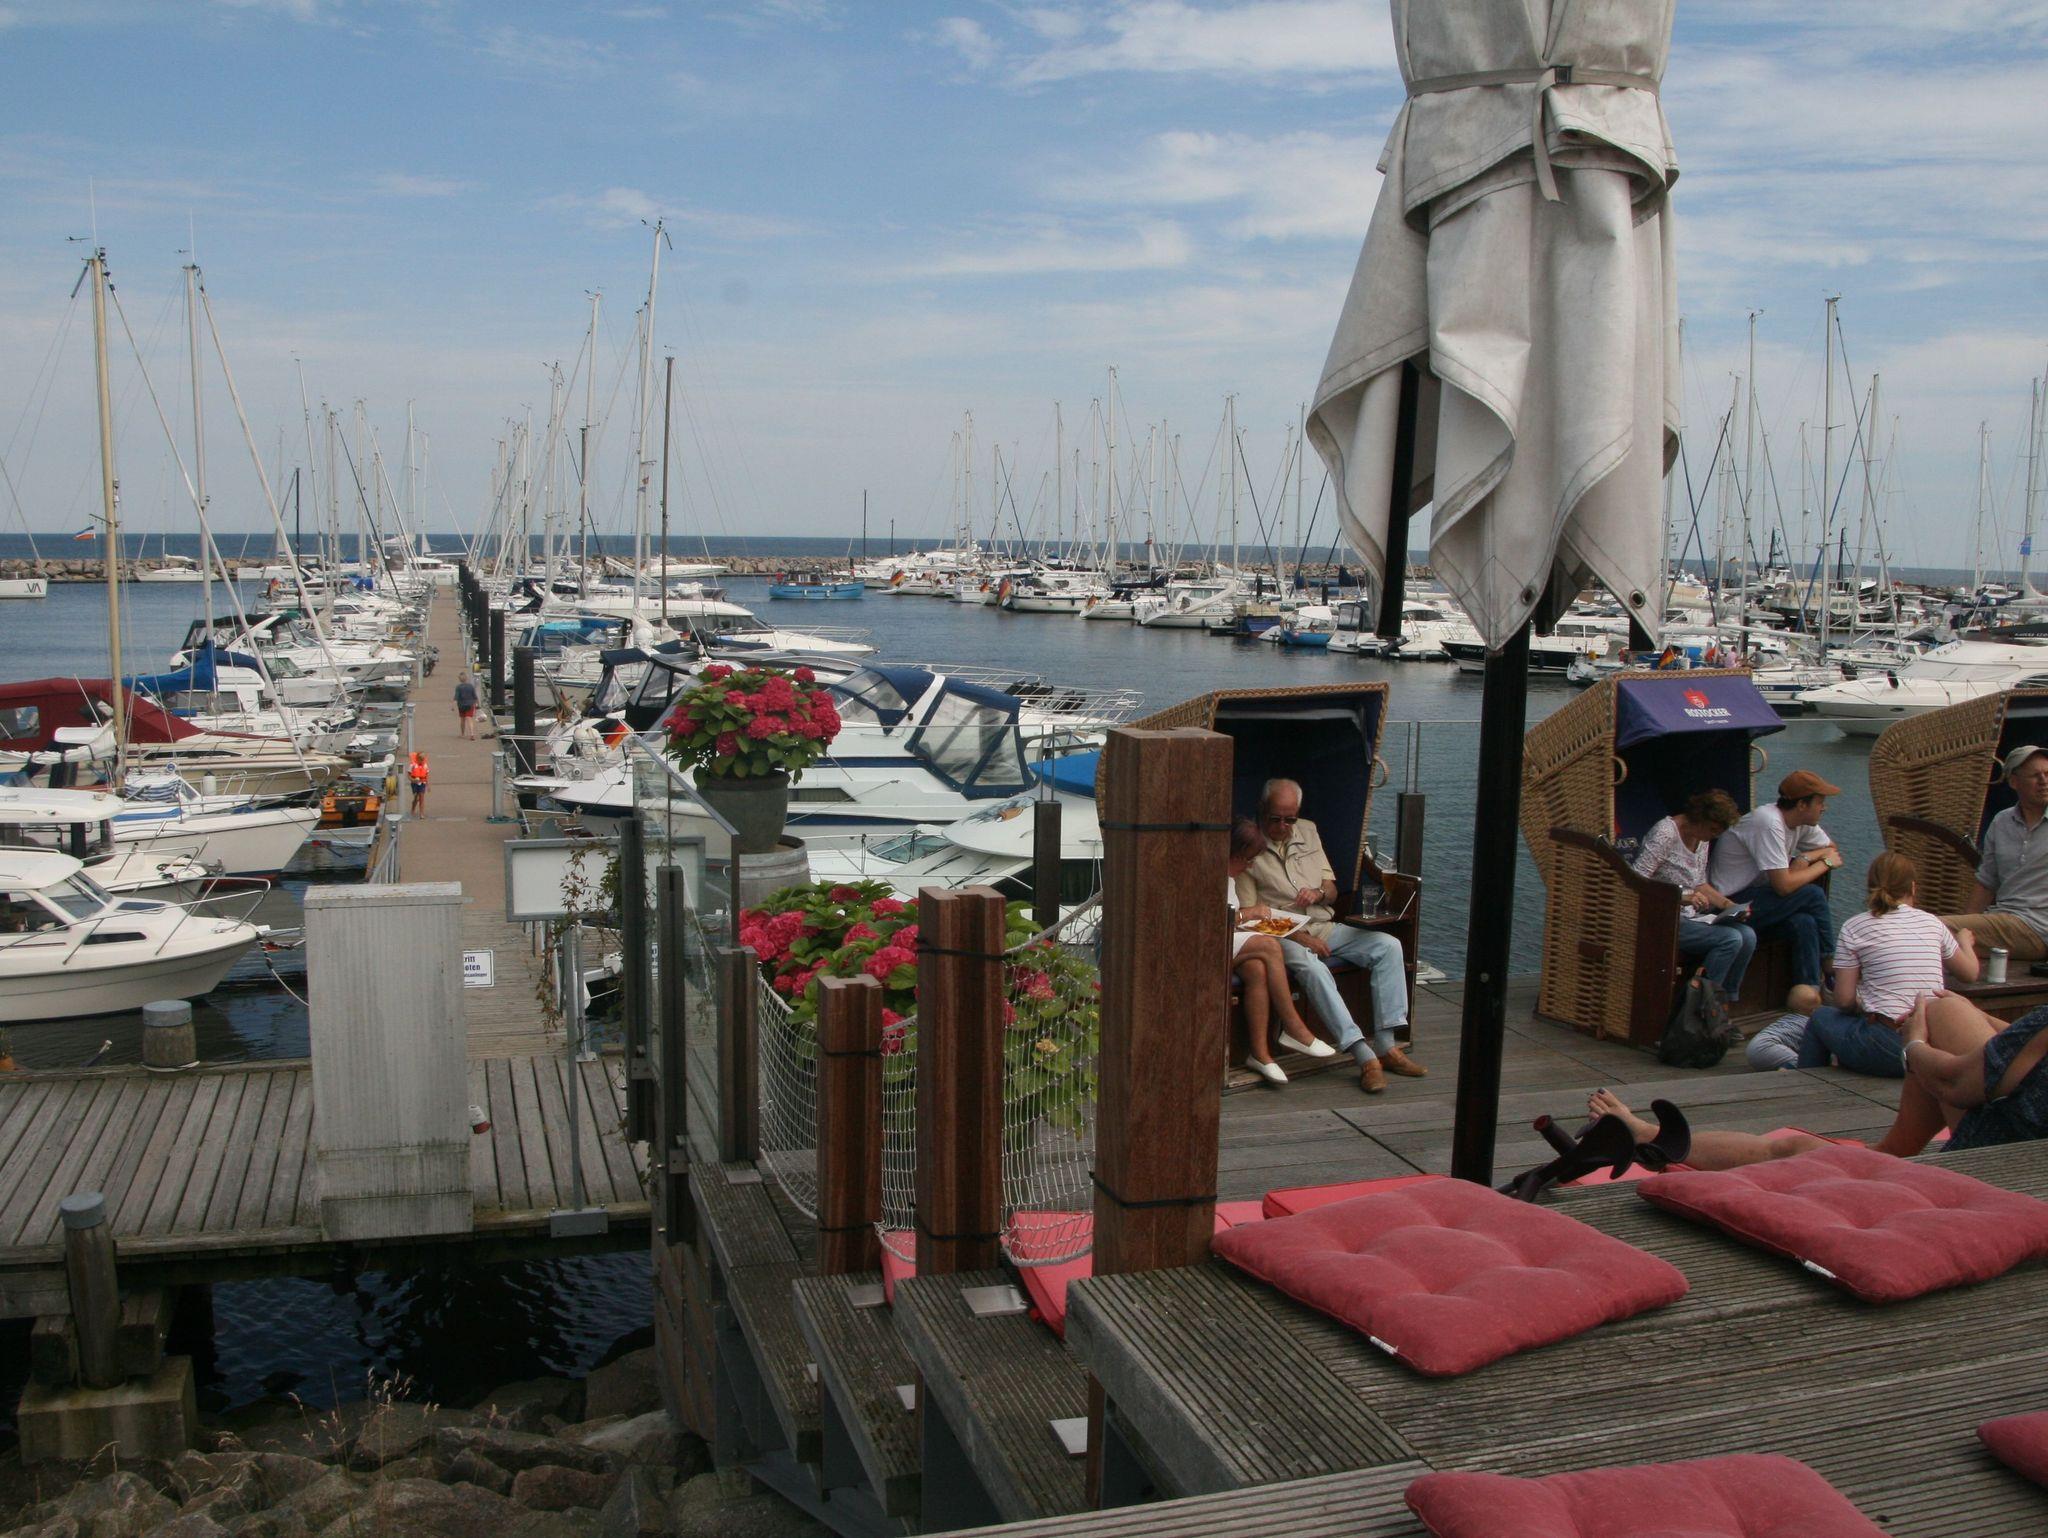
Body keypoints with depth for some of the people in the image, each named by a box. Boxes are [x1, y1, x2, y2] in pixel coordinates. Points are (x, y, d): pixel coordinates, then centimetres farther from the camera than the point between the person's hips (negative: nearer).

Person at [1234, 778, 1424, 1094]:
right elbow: (1249, 913, -9)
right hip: (1282, 935, -6)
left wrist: (1319, 893, -8)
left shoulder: (1308, 831, 14)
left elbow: (1331, 888, 18)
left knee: (1388, 946, -15)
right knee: (1310, 966, -38)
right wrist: (1298, 936, -17)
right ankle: (1364, 1055, -39)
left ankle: (1386, 1045, -19)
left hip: (1325, 927, 6)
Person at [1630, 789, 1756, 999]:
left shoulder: (1702, 839, 12)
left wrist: (1729, 905, 4)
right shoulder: (1665, 834, -16)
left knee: (1747, 935, -13)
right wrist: (1682, 897, -28)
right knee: (1730, 939, -23)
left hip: (1689, 915, 9)